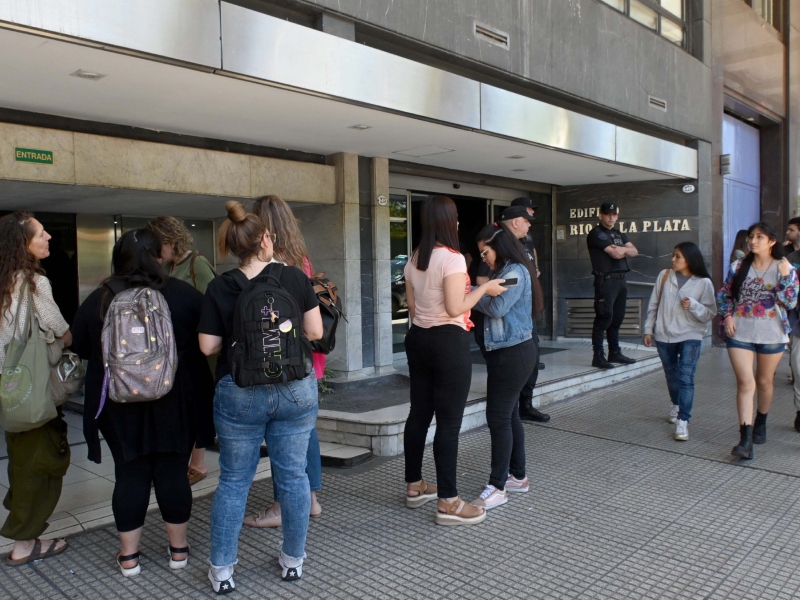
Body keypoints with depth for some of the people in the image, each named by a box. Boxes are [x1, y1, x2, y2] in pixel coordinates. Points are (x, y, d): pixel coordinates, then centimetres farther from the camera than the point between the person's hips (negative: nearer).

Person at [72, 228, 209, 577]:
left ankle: (128, 556, 21)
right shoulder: (182, 294, -8)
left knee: (130, 475, 10)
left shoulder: (97, 300, -4)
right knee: (173, 472, 9)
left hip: (118, 406, 1)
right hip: (173, 404, -1)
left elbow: (80, 348, 7)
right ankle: (178, 550, 23)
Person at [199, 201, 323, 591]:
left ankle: (221, 569, 20)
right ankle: (293, 560, 26)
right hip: (295, 390, 1)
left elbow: (208, 346, -4)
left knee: (233, 481, 11)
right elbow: (315, 332, -2)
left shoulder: (220, 288, -5)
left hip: (240, 394, 0)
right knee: (293, 475, 12)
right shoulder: (295, 277, -5)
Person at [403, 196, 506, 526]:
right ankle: (448, 503, 3)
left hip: (418, 338, 8)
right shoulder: (452, 257, -15)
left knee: (419, 413, 15)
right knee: (449, 421, -3)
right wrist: (484, 288, -8)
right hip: (448, 342, -8)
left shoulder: (414, 259, 9)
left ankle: (414, 486, 28)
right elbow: (455, 308, -19)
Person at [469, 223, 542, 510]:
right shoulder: (506, 271, 15)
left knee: (498, 417, -7)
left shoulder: (516, 272, -14)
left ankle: (497, 487, 1)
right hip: (506, 351, 10)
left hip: (513, 354, -10)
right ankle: (518, 476, 27)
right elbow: (494, 308, 11)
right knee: (509, 415, 15)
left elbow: (497, 308, -21)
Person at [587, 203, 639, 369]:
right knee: (604, 317, -12)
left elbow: (634, 251, 9)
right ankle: (598, 356, -9)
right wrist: (623, 250, 5)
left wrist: (622, 250, -8)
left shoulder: (619, 235, 21)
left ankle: (615, 353, 19)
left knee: (617, 318, 11)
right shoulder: (596, 234, -5)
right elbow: (615, 254, -14)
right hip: (605, 280, -8)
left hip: (620, 280, 8)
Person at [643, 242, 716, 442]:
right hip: (664, 335, 3)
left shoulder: (703, 283, -6)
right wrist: (649, 329, 7)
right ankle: (676, 405, 44)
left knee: (686, 378, -13)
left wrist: (693, 305, -24)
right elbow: (653, 305, 7)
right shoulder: (664, 276, 2)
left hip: (690, 337, -3)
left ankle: (683, 421, -12)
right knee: (671, 375, 19)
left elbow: (710, 313, -7)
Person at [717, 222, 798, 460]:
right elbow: (724, 295, 11)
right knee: (745, 383, -8)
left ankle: (760, 423, 39)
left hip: (771, 335, 0)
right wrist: (727, 316, -4)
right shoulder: (738, 267, 4)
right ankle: (746, 439, -11)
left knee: (764, 382, 14)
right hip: (740, 334, 0)